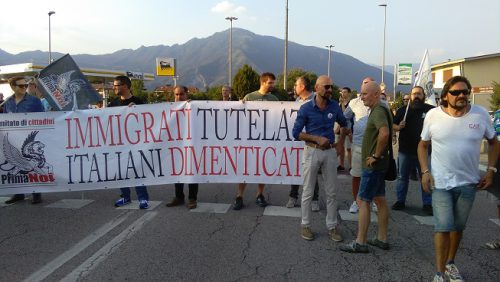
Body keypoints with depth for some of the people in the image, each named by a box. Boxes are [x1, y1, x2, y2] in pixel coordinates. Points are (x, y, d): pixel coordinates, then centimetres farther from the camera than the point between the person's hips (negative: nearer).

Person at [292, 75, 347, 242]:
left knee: (331, 192, 8)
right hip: (312, 151, -3)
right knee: (308, 192, 5)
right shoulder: (306, 108, -8)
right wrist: (317, 138, -16)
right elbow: (296, 133, -9)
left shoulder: (334, 107, 2)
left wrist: (341, 143, 10)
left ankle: (332, 226, 20)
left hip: (330, 152, 3)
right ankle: (305, 225, 18)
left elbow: (344, 124, 20)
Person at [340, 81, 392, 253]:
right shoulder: (378, 110, 13)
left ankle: (360, 243, 1)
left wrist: (376, 155, -25)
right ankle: (382, 239, 24)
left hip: (373, 165, -10)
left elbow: (384, 133, -35)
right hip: (378, 165, 10)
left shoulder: (379, 111, -18)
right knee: (380, 199, 14)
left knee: (362, 201, -5)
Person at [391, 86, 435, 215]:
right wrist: (398, 127, -11)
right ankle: (400, 201, 25)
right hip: (405, 150, 3)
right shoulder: (402, 110, 7)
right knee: (402, 177, 12)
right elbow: (393, 126, 11)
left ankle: (427, 203, 17)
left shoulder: (431, 110, -2)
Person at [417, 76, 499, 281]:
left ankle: (450, 263, 36)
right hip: (440, 182, -2)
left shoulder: (481, 114, -4)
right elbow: (423, 145, 3)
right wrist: (425, 172, -7)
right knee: (443, 227, -5)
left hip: (468, 182, 2)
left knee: (459, 226, 16)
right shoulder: (433, 115, -7)